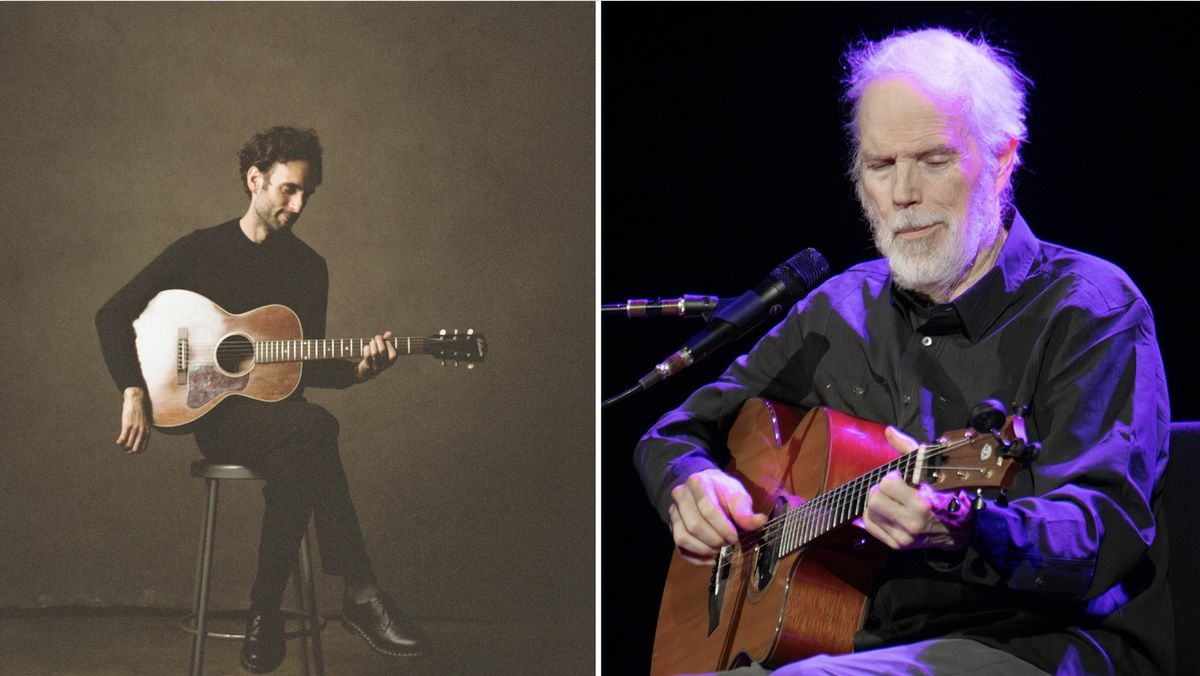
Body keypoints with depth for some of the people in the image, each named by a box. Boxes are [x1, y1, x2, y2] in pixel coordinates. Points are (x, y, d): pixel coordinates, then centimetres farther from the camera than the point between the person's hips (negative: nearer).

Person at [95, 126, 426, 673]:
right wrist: (134, 393, -14)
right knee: (314, 427, -35)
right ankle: (360, 595, -33)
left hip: (278, 414, 4)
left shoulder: (309, 267, 12)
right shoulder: (202, 250, 1)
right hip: (218, 415, -4)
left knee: (295, 463, -36)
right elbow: (113, 314, -2)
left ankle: (267, 612, -22)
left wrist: (357, 369, -7)